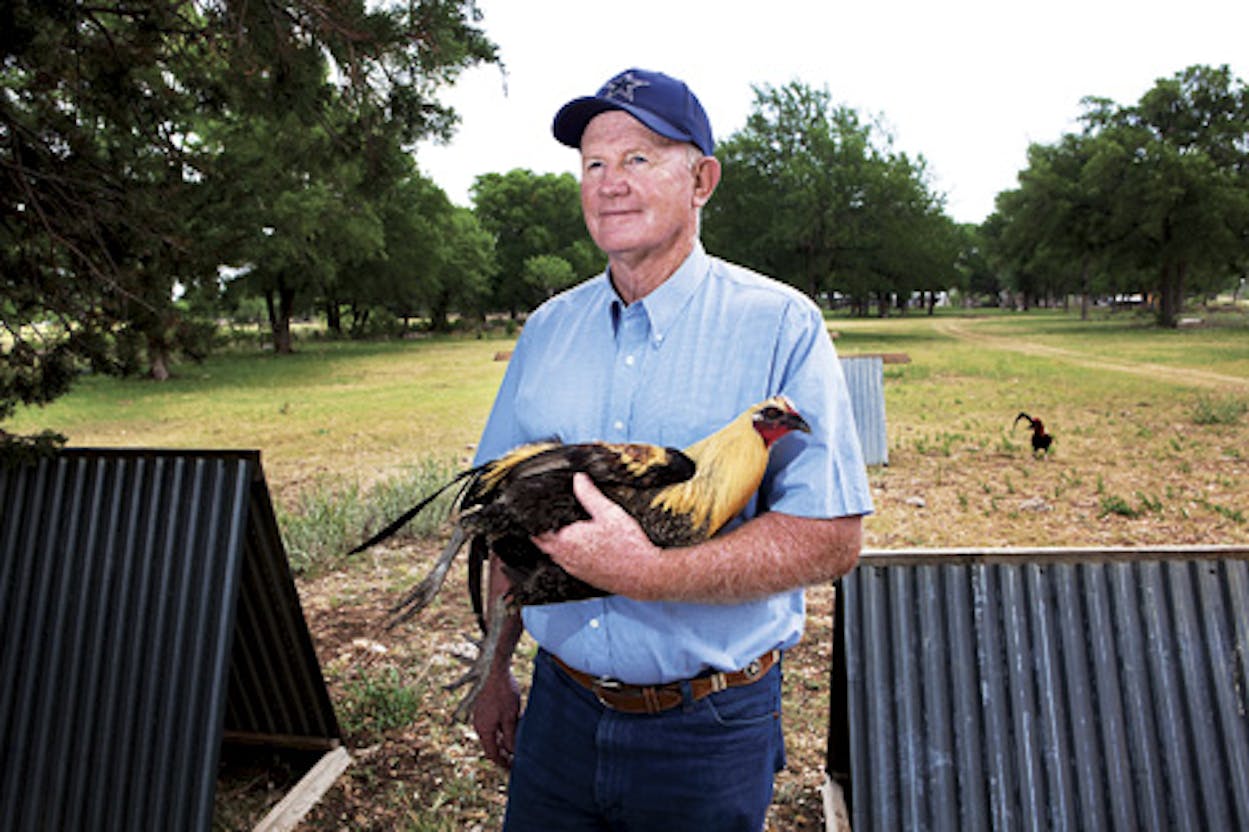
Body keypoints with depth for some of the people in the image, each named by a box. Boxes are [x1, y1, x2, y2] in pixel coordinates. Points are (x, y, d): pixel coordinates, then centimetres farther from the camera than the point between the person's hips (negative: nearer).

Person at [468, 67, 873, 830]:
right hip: (561, 706, 4)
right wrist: (495, 669, 11)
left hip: (710, 729, -3)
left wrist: (651, 573, -28)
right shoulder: (547, 330, 2)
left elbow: (831, 537, -17)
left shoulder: (780, 326, -12)